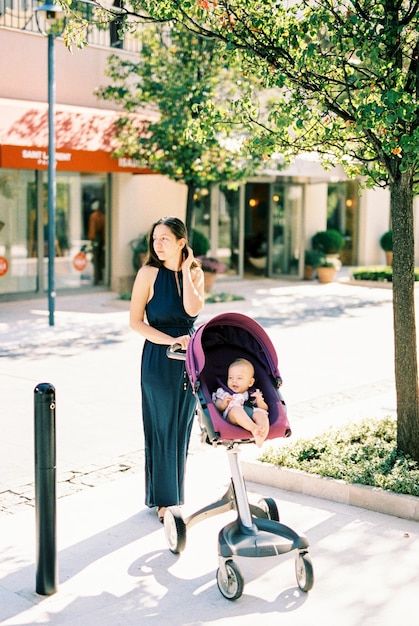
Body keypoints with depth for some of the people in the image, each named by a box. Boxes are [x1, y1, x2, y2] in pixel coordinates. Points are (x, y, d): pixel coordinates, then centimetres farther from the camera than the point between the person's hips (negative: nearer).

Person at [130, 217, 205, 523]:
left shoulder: (195, 273, 2)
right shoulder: (149, 273, -8)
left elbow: (193, 309, -15)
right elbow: (136, 321, -9)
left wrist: (185, 270, -12)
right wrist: (171, 341, -17)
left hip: (190, 359, 4)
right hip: (159, 359, -4)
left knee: (183, 428, 12)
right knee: (162, 429, 2)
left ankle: (176, 492, 26)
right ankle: (163, 499, 15)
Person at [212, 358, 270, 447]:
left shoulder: (254, 394, 30)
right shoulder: (223, 392, 28)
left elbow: (265, 409, 20)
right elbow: (217, 406, 14)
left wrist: (260, 400, -1)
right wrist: (223, 404, -8)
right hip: (231, 415, -2)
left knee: (261, 413, -30)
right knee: (236, 409, -35)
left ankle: (263, 433, -62)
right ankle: (254, 428, -60)